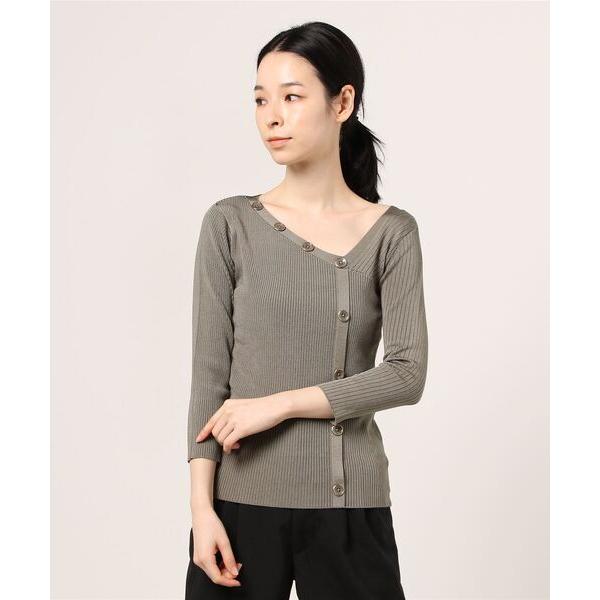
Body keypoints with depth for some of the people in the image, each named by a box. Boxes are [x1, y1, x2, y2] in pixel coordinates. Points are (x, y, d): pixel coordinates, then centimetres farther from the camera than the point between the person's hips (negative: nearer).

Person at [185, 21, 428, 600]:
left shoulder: (391, 232, 1)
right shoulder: (231, 224, 0)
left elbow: (408, 373, -7)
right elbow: (209, 375, -2)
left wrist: (279, 403, -13)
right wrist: (202, 508, -8)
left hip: (350, 502, 0)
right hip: (242, 499, 0)